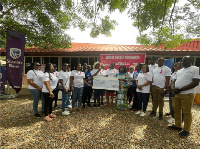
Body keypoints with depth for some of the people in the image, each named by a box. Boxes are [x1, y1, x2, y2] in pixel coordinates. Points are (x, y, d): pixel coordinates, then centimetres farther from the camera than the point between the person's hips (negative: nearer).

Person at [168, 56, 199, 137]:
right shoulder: (179, 71, 17)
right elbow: (174, 81, 18)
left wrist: (180, 89, -16)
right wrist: (173, 89, -4)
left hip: (187, 94, -7)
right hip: (176, 94, 7)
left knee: (187, 112, 3)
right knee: (176, 110, 13)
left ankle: (186, 130, 17)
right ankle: (177, 125, 29)